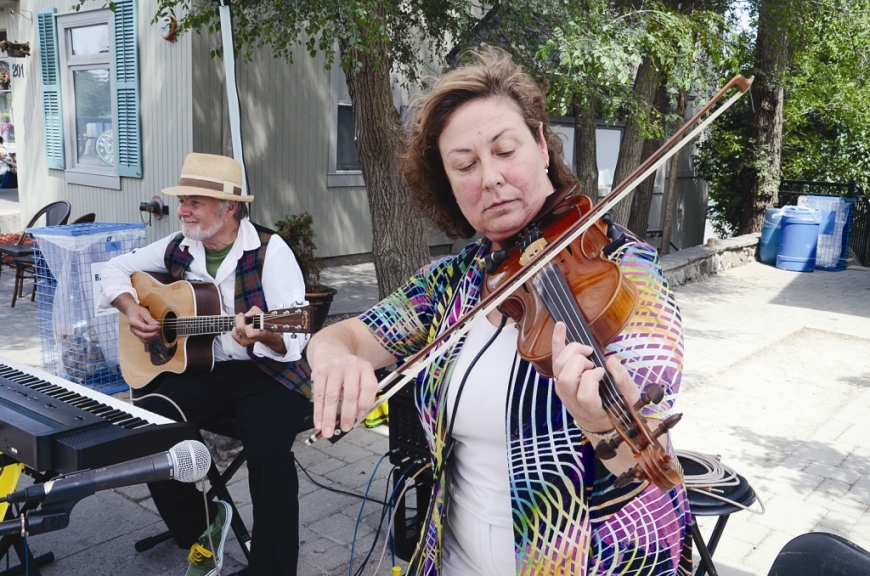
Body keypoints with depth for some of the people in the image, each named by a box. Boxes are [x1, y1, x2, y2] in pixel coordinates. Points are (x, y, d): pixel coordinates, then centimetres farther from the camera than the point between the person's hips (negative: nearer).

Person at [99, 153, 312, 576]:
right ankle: (198, 529, 5)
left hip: (269, 372, -5)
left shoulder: (270, 251, -11)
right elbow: (117, 268, 21)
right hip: (202, 368, 6)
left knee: (267, 448, -33)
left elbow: (294, 339, -18)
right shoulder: (179, 248, 7)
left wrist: (264, 336, -40)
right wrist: (131, 309, 2)